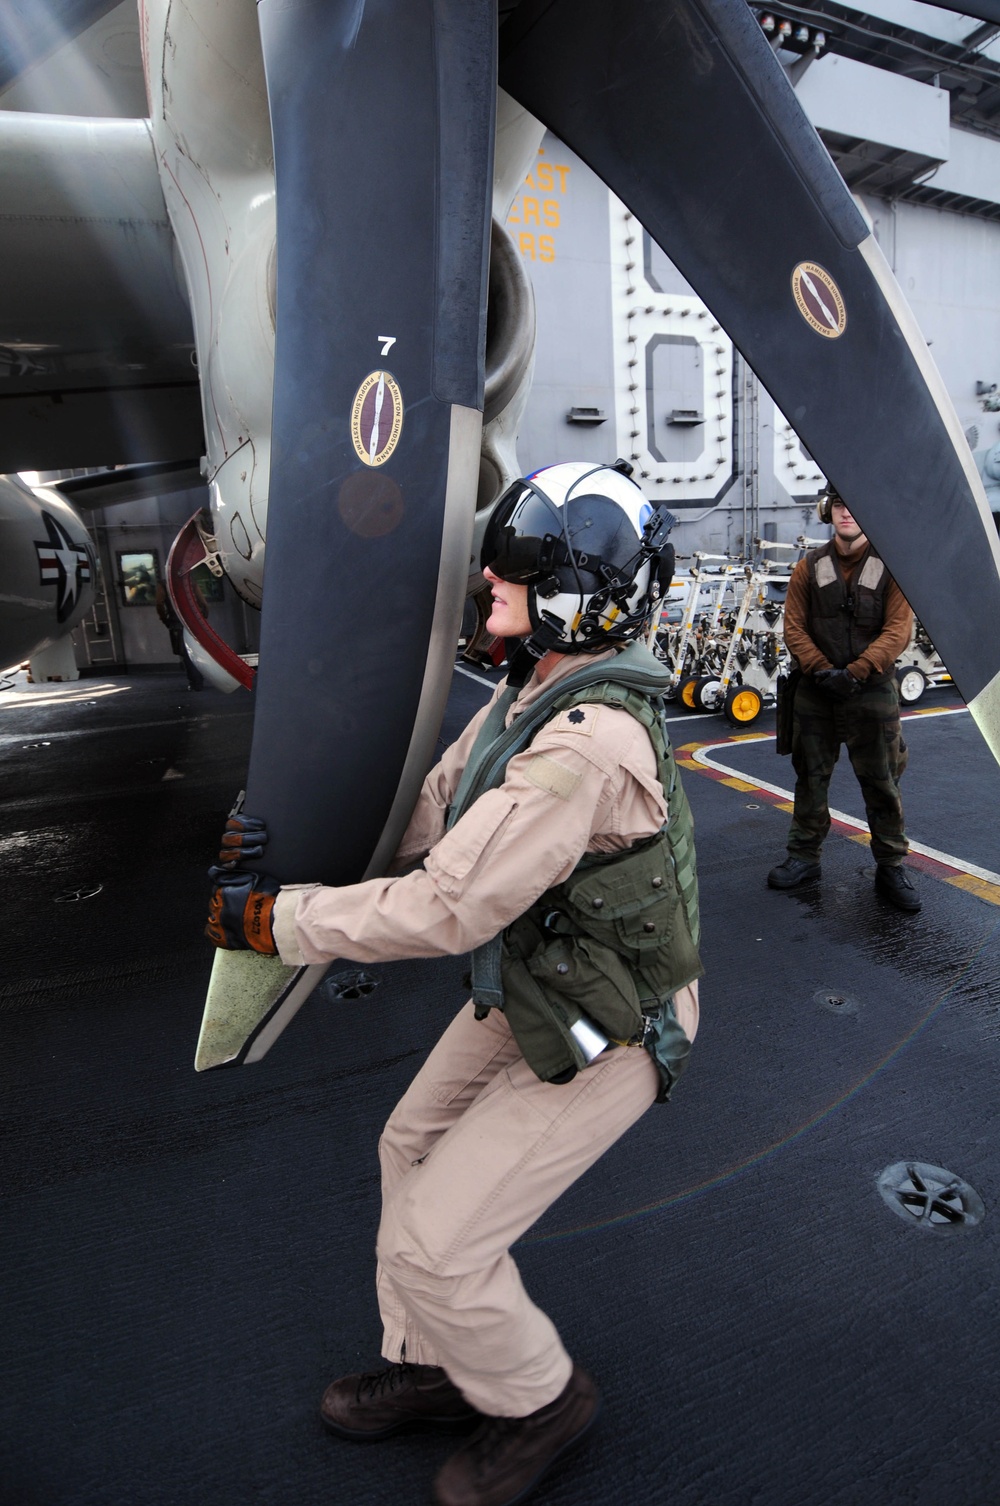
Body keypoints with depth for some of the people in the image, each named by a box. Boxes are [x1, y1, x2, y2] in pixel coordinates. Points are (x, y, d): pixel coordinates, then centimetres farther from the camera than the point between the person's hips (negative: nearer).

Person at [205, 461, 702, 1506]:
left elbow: (449, 908, -34)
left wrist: (273, 919, -22)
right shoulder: (530, 691, -4)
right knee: (413, 1146, 21)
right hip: (526, 992, 9)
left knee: (437, 1245, 0)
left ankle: (538, 1400, 33)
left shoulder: (591, 740, -35)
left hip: (603, 1033, -9)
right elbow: (433, 809, 1)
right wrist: (287, 845, -9)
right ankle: (429, 1369, 44)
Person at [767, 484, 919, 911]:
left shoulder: (891, 566, 1)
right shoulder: (810, 567, 6)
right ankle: (804, 856, 24)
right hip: (815, 692, 2)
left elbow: (898, 629, -6)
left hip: (872, 691, -2)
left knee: (881, 782, 4)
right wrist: (820, 669, -12)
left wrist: (855, 672, -17)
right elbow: (793, 625, 2)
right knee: (810, 776, 10)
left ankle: (891, 867, 18)